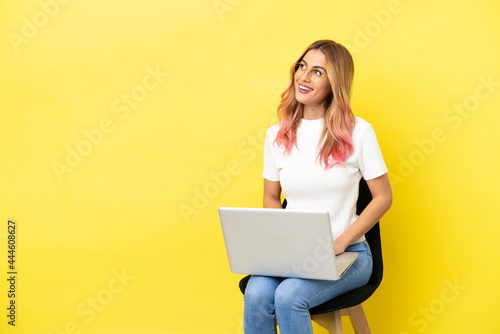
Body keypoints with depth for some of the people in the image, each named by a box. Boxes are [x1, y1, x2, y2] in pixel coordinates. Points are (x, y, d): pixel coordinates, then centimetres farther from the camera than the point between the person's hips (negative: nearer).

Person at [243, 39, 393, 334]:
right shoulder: (277, 135, 5)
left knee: (288, 296, -29)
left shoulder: (358, 132, -6)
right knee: (257, 294, -27)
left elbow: (383, 197, -1)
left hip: (347, 255, -3)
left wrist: (339, 243, -10)